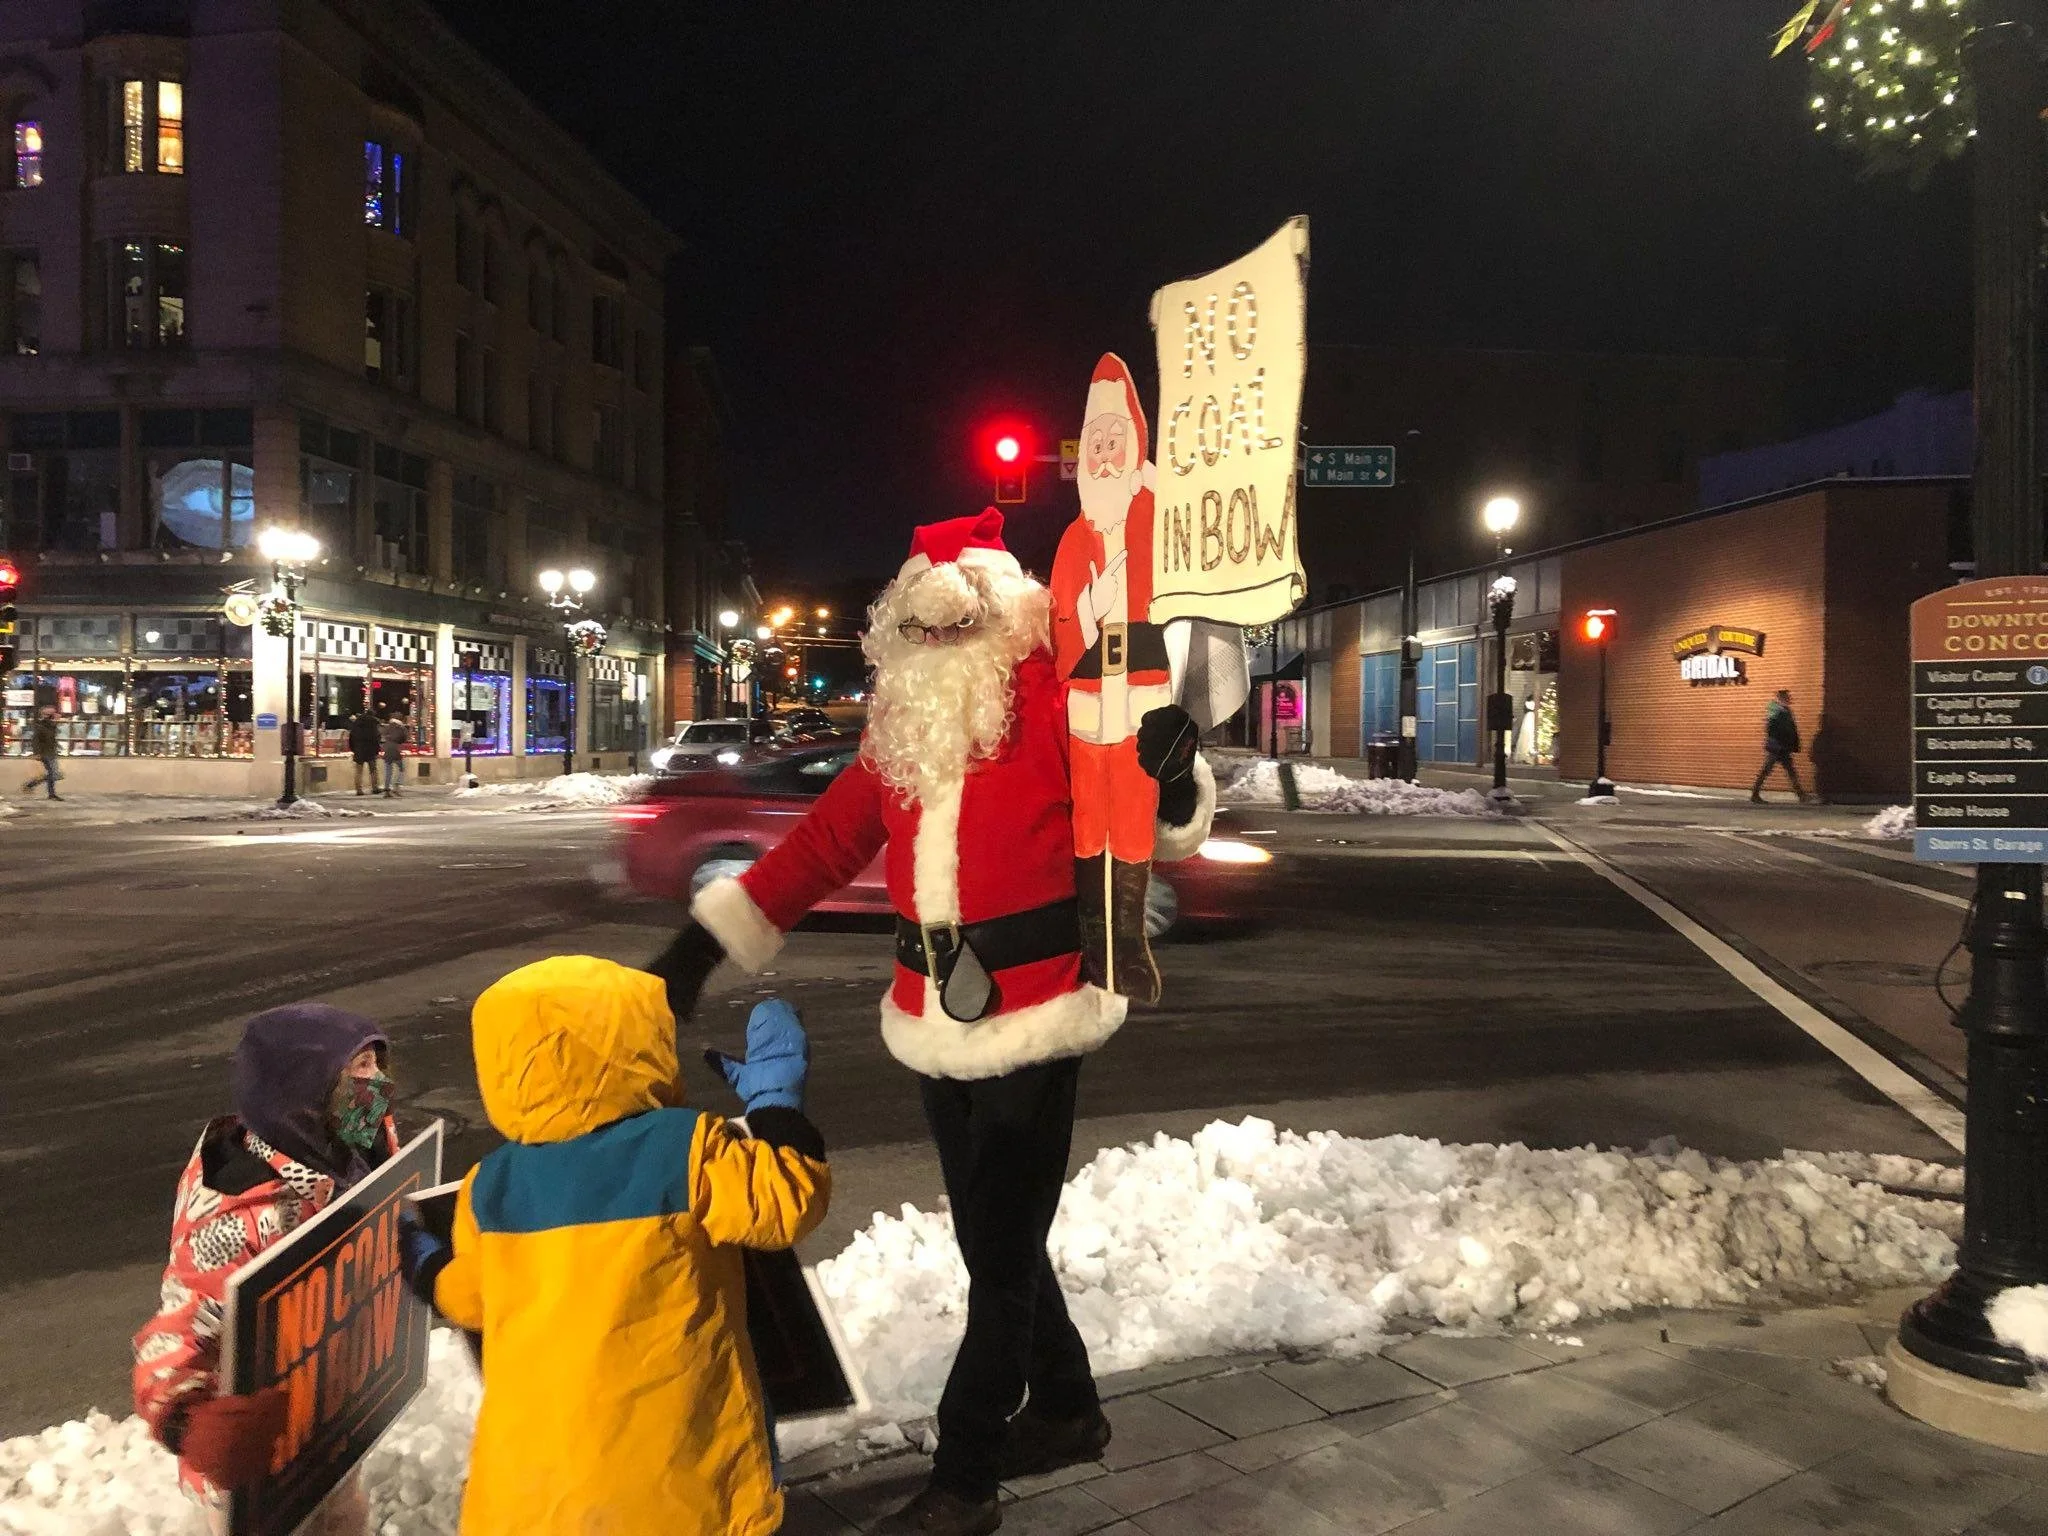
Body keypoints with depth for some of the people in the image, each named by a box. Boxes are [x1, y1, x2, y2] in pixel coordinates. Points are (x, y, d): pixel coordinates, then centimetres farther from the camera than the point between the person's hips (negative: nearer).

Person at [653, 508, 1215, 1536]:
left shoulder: (1054, 704, -10)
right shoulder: (897, 727, 8)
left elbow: (1156, 828, -7)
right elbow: (823, 845, 12)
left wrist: (1174, 778, -31)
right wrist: (702, 942, 10)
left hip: (1033, 1023, -6)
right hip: (939, 1026, 7)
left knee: (1001, 1251, 6)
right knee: (996, 1238, 19)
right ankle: (1065, 1409, 41)